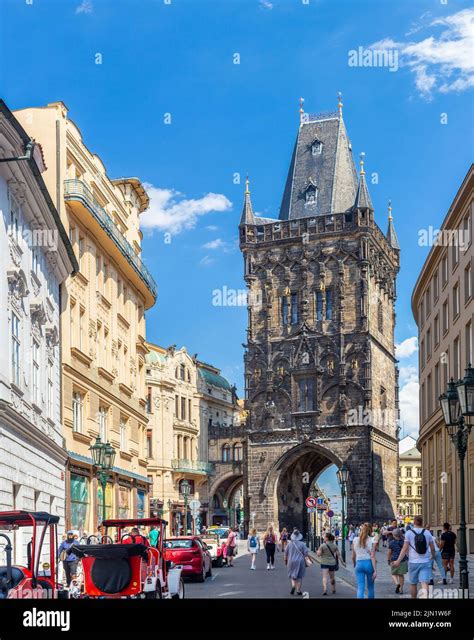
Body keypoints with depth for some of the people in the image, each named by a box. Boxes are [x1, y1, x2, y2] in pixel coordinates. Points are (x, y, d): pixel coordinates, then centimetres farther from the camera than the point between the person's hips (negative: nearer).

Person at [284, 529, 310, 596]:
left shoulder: (289, 544, -3)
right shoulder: (302, 544, -8)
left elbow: (286, 553, 4)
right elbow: (306, 553, -9)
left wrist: (285, 560, 19)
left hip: (291, 562, 1)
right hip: (300, 562, -1)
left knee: (292, 575, 17)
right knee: (299, 576, 9)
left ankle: (293, 585, -8)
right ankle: (298, 590, 9)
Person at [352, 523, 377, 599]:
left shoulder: (355, 540, 3)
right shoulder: (372, 540, -5)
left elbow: (353, 557, 8)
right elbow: (372, 556, -12)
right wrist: (375, 570, -12)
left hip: (359, 563, 1)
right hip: (369, 563, -1)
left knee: (360, 588, -1)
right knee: (370, 587, 16)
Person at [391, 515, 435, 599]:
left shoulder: (409, 533, -5)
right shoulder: (427, 533, 3)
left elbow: (405, 548, -10)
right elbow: (432, 548, 8)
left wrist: (398, 561, -8)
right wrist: (432, 556, 29)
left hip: (413, 562, -1)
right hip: (425, 562, 1)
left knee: (413, 583, 14)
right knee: (424, 583, -7)